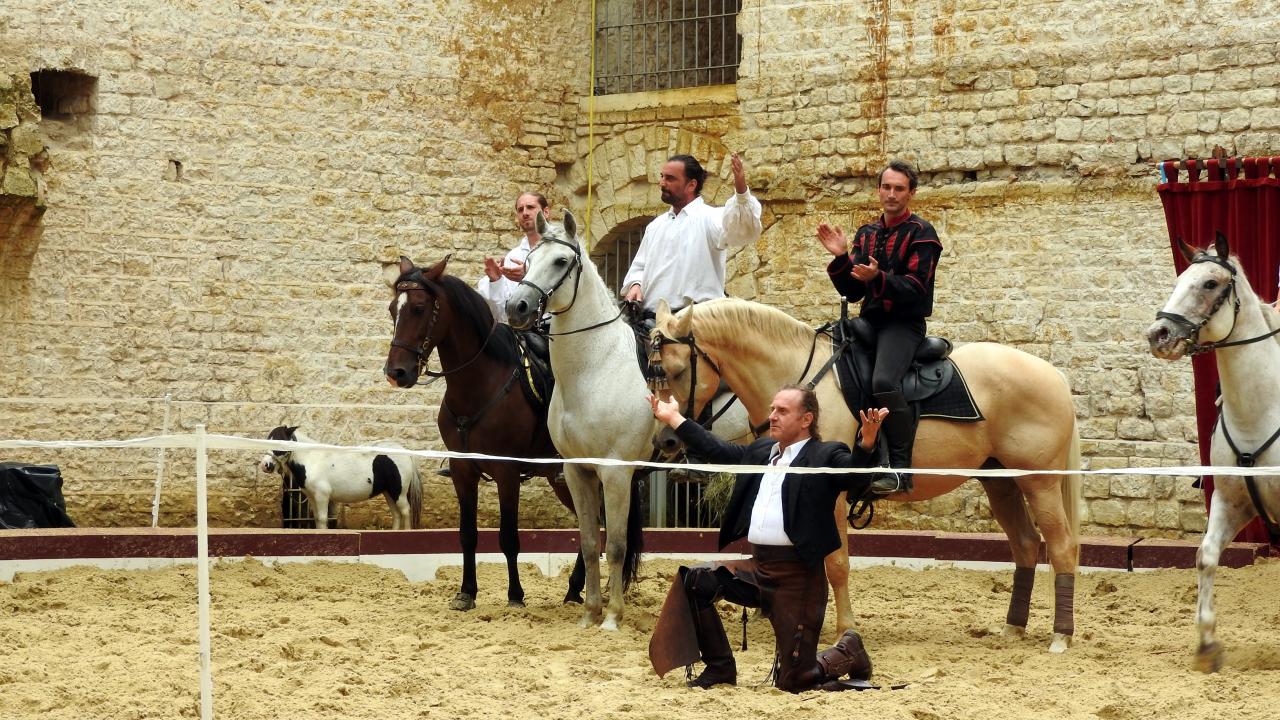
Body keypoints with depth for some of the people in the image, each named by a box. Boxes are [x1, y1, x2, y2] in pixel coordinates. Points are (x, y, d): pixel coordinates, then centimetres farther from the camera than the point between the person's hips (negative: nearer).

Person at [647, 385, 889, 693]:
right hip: (756, 568, 7)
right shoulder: (760, 451, 14)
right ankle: (719, 668, 4)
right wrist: (673, 419, 26)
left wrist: (866, 442, -43)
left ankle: (848, 652, 27)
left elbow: (856, 478, -24)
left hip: (798, 576, -7)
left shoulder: (826, 456, -7)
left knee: (792, 682, -6)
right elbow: (719, 451, 24)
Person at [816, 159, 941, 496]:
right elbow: (852, 292, 12)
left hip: (903, 323, -8)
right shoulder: (866, 234, 16)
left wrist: (878, 278, -29)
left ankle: (900, 468, -29)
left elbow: (915, 289, -13)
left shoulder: (921, 233, -3)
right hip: (870, 321, 8)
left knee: (883, 381, -33)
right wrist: (841, 257, -5)